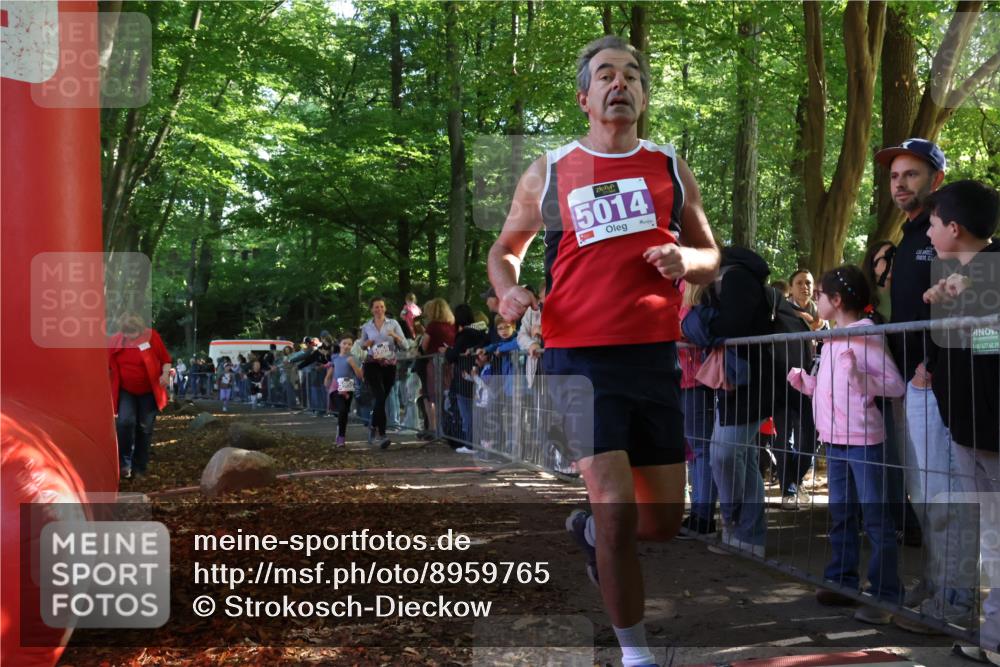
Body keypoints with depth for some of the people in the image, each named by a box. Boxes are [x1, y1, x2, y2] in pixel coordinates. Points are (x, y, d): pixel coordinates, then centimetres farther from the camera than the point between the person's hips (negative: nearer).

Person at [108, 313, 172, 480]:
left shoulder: (151, 336, -13)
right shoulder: (114, 341, -7)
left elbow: (165, 358, -3)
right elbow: (107, 366, 7)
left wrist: (165, 374, -19)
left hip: (148, 392, 0)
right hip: (126, 391, 0)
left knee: (145, 428, 5)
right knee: (125, 422, -20)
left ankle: (140, 467, 17)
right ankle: (124, 463, -6)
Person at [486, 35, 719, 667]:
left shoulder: (670, 168, 11)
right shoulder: (548, 172, 5)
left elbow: (712, 255, 18)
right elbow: (506, 247, 18)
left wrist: (686, 260, -6)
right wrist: (508, 291, -5)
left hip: (656, 357, 3)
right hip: (580, 360, -3)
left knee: (664, 520, 9)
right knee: (619, 512, -12)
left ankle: (590, 529, 43)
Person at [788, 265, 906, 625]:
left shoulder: (866, 336, -11)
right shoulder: (832, 339, 15)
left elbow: (896, 385, -17)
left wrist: (859, 375, -28)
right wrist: (801, 379, 11)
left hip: (863, 439, -9)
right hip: (834, 440, 9)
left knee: (875, 517, -5)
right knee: (840, 515, 14)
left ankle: (885, 596, -1)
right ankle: (842, 581, 23)